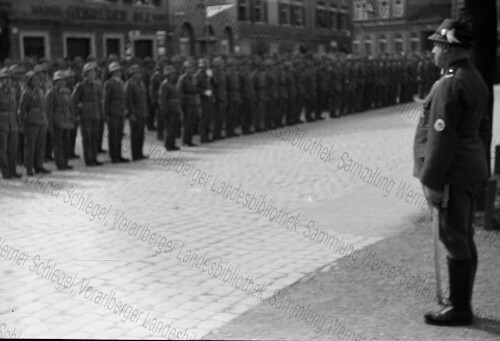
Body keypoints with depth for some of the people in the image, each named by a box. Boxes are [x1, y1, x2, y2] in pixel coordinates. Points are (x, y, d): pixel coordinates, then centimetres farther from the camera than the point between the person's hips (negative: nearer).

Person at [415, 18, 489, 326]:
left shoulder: (450, 85, -20)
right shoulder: (475, 79, 11)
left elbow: (442, 138, -22)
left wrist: (432, 182, -18)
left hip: (454, 171, -10)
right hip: (472, 165, 10)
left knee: (455, 239, -1)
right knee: (464, 239, 14)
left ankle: (460, 309, 8)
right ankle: (462, 304, 23)